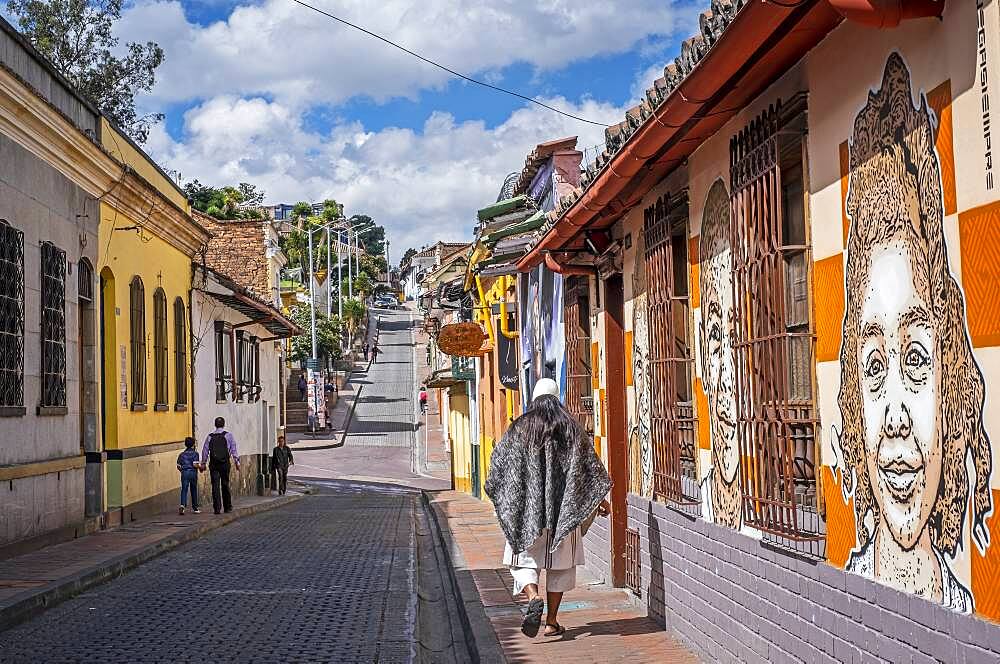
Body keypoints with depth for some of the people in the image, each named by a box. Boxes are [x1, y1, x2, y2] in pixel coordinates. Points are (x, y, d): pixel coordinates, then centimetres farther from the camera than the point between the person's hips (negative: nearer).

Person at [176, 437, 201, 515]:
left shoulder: (181, 454, 8)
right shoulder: (195, 453, -3)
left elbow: (178, 466, 7)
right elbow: (195, 465, -14)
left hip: (184, 473, 2)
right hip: (193, 473, -2)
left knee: (184, 490, -6)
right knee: (194, 490, 12)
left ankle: (182, 505, -28)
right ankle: (195, 508, 22)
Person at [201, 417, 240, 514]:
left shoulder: (210, 436, 7)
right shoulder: (228, 435, 3)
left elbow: (205, 450, 5)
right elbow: (233, 449, 0)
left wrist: (203, 463, 11)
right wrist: (237, 462, 3)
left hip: (213, 464, 1)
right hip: (225, 463, -1)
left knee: (215, 485, 0)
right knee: (225, 485, 8)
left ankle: (217, 508, -5)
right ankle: (227, 507, 14)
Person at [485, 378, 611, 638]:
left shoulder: (519, 428, 0)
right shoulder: (571, 427, 1)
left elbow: (499, 464, 5)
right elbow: (590, 465, 4)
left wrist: (502, 500, 21)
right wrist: (600, 499, 15)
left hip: (527, 509, -1)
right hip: (564, 509, 1)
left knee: (524, 560, 8)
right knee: (559, 562, 11)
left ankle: (534, 598, -20)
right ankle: (552, 621, 11)